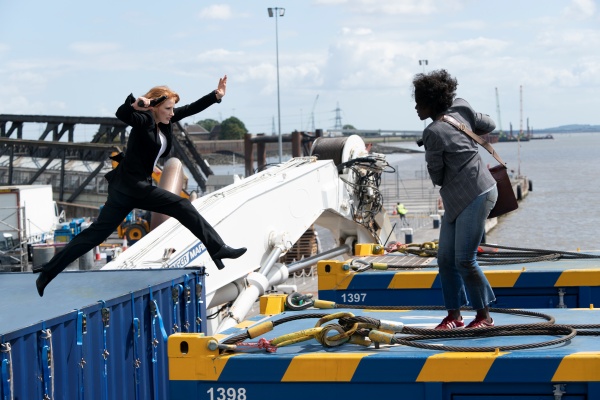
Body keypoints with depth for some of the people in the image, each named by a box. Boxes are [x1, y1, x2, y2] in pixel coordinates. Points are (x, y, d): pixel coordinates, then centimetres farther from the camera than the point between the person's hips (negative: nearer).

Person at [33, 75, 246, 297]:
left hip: (126, 187, 9)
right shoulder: (143, 120, -14)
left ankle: (48, 271, 10)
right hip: (132, 186, -9)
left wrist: (216, 95, 5)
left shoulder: (165, 120, 9)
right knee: (183, 207, -5)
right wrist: (134, 105, -53)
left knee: (97, 231, 9)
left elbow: (191, 108, 13)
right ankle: (218, 249, 0)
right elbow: (122, 114, -33)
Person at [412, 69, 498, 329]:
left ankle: (484, 316, 6)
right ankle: (454, 314, 15)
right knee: (445, 257, 8)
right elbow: (489, 125, 20)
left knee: (464, 259, -6)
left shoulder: (434, 132, -18)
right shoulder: (461, 110, 5)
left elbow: (436, 176, -8)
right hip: (456, 200, 10)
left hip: (474, 197, -10)